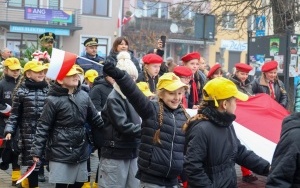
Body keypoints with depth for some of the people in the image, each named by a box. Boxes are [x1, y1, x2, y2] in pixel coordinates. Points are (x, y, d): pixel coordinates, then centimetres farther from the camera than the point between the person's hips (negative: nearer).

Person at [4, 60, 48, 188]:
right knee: (32, 164, 0)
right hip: (29, 134, -2)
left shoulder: (49, 89, 7)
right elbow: (15, 114, 3)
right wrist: (9, 131, -8)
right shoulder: (21, 91, 2)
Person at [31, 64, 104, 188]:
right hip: (60, 153, -5)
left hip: (81, 152, 5)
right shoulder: (53, 100, -12)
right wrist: (36, 152, -12)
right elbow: (43, 127, -9)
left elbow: (95, 119, 10)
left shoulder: (84, 96, 2)